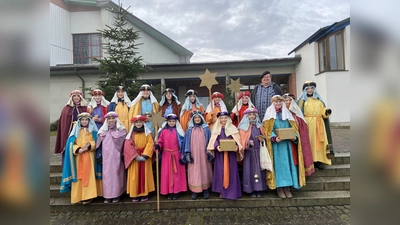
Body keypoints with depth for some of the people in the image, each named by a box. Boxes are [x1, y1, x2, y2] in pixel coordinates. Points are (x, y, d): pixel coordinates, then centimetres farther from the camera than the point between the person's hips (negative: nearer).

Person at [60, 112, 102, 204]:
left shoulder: (93, 131, 7)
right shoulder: (76, 131, 10)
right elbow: (71, 144, 3)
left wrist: (89, 146, -18)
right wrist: (78, 149, -15)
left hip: (90, 157, -2)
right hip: (78, 157, 2)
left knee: (88, 176, -5)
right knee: (79, 177, 2)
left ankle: (88, 196, -2)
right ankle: (79, 196, 10)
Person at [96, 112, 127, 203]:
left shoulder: (121, 130, 2)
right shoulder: (103, 131, 13)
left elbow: (123, 144, -1)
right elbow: (99, 146, 13)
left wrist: (123, 156, -7)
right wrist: (99, 157, 8)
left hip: (116, 157, -3)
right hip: (106, 157, 3)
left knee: (116, 174, -1)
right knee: (107, 175, 3)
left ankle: (116, 194, 9)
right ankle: (107, 195, 12)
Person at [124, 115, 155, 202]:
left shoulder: (148, 133, 2)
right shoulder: (131, 134, 4)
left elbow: (150, 144, -8)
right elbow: (128, 146, -7)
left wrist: (144, 156, -19)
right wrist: (136, 156, -18)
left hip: (145, 158, -1)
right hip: (134, 158, 1)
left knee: (145, 175, 3)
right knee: (135, 176, 2)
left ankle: (145, 194, 12)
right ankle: (135, 194, 11)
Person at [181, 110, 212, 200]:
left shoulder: (206, 129, 6)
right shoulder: (190, 129, 7)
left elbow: (209, 140, 4)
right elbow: (187, 141, 4)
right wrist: (187, 153, -5)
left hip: (203, 154, 0)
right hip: (193, 154, 0)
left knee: (204, 170, 5)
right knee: (194, 172, 1)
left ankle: (205, 190, 16)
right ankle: (195, 190, 9)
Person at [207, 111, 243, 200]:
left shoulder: (233, 128, 7)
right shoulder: (216, 128, 9)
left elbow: (237, 139, 1)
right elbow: (214, 140, 1)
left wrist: (236, 146, -18)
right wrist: (217, 146, -19)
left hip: (231, 152, 0)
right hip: (220, 153, 1)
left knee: (231, 171, 2)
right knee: (221, 170, 3)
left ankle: (232, 191, 12)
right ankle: (222, 190, 13)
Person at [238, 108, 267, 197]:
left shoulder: (259, 126, 13)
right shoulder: (243, 127, 3)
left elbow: (263, 136, 17)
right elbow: (242, 139, -3)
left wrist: (262, 139, -5)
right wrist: (249, 142, -20)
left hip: (259, 150, 3)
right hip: (249, 151, -3)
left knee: (259, 168, 3)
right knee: (250, 169, 0)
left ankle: (259, 189, 12)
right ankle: (251, 189, 8)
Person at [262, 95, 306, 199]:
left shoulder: (287, 113, 13)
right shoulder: (270, 113, 3)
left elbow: (293, 127, 10)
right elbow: (268, 129, -5)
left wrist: (295, 137, -9)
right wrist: (274, 138, -21)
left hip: (287, 143, 3)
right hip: (275, 144, -3)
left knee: (288, 163, 2)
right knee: (278, 163, -3)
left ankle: (287, 187, 11)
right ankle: (279, 187, 4)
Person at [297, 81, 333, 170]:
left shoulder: (319, 100, 16)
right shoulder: (302, 100, 4)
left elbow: (322, 110, 13)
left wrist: (327, 111, -8)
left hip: (318, 123, 4)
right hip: (307, 123, -4)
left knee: (319, 141, 3)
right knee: (309, 142, -4)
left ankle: (318, 160, 10)